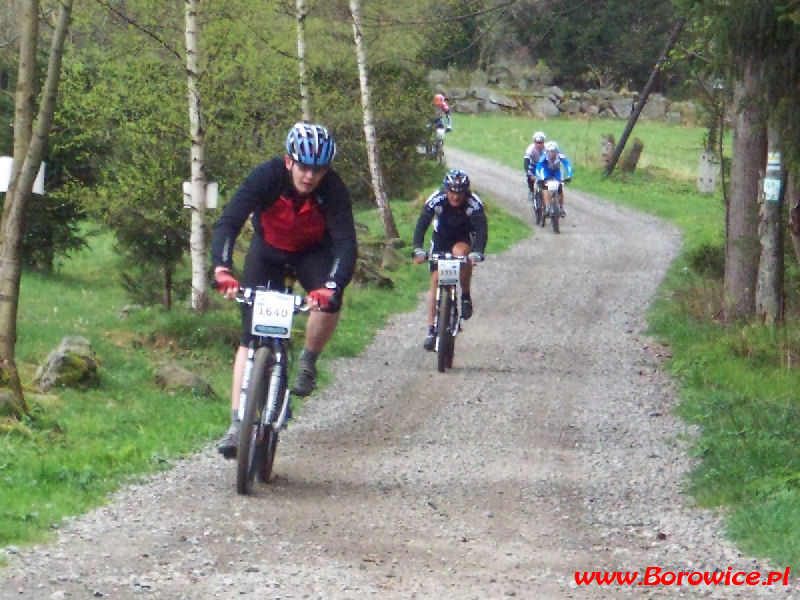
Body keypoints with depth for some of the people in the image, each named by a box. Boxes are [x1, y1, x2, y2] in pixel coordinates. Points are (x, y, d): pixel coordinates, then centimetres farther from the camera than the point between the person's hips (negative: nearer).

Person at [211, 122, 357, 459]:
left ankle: (308, 363, -3)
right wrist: (222, 268, -54)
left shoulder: (333, 190, -29)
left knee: (329, 301, -32)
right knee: (251, 336, -11)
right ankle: (237, 424, -13)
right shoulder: (267, 177, -31)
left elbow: (345, 242, -36)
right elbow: (228, 222, -37)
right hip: (268, 248, 0)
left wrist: (331, 287, -54)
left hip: (312, 251, 0)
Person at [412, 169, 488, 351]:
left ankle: (466, 296, -14)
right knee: (435, 281, -9)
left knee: (461, 252, -36)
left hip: (463, 239, -1)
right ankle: (431, 331, -6)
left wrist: (477, 253, -52)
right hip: (441, 239, 1)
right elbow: (421, 225, -31)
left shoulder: (474, 203, -29)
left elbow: (482, 229, -36)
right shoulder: (436, 200, -27)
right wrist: (418, 250, -45)